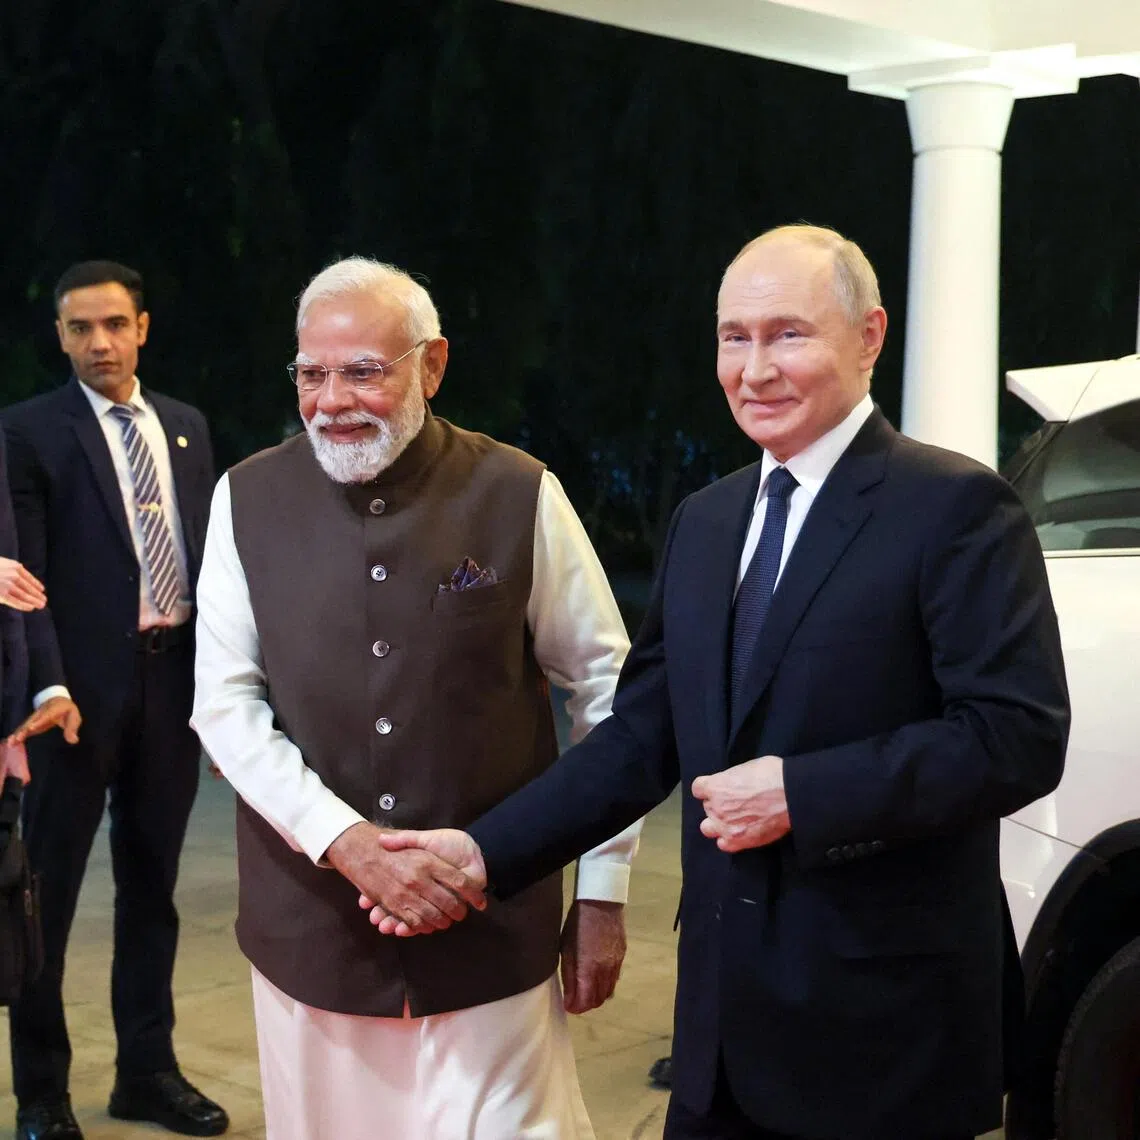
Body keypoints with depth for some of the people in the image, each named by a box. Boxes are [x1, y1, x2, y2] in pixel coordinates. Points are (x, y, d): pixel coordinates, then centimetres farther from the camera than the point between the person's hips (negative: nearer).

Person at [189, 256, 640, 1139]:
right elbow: (226, 703, -2)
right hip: (310, 924, 2)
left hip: (491, 923, -2)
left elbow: (608, 692, 0)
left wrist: (603, 892, 1)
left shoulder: (520, 496, -7)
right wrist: (346, 841, -15)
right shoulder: (248, 499, -1)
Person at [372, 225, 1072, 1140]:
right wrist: (488, 851, 1)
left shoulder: (955, 505, -10)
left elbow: (1019, 735, -17)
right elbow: (644, 733, 10)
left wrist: (799, 793, -21)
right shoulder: (705, 520, 11)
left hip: (887, 1017, -6)